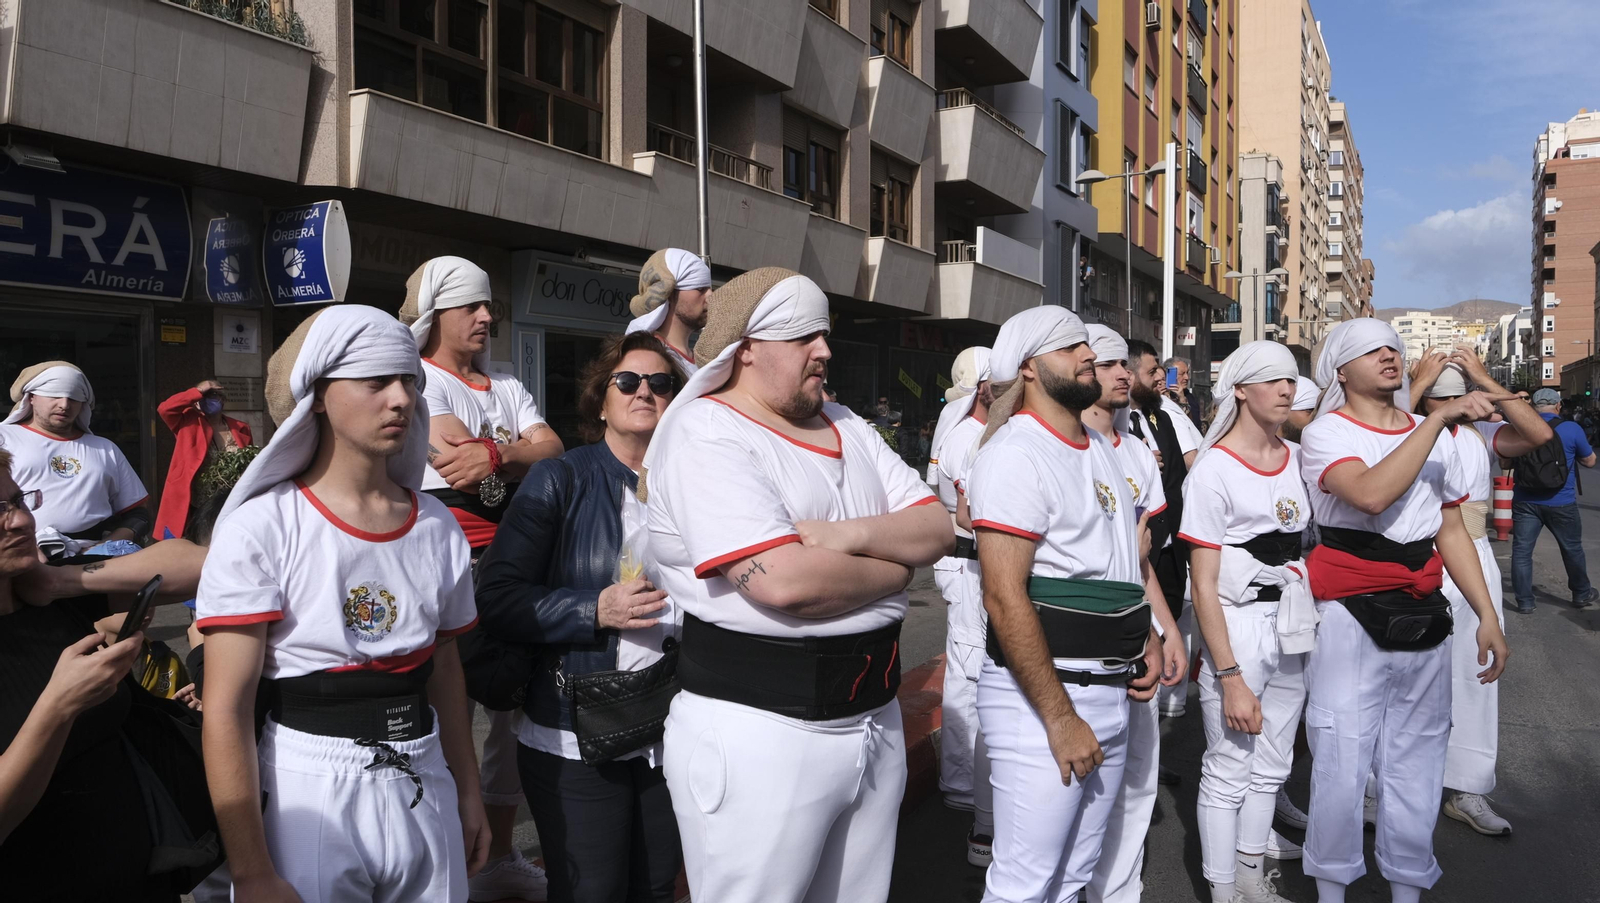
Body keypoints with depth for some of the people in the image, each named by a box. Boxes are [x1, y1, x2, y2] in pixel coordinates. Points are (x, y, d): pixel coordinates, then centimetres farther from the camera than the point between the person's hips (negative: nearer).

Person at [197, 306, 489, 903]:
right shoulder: (262, 526, -12)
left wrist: (469, 795, 11)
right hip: (306, 793, -4)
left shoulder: (436, 526, 3)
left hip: (424, 792, 5)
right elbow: (227, 710, -14)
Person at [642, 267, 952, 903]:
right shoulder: (706, 433, -13)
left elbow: (937, 529, 6)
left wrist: (852, 535, -14)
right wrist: (895, 565, -8)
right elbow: (783, 583, -25)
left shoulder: (846, 426, 11)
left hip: (875, 722, 7)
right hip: (757, 735, -7)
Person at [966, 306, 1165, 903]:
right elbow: (1005, 597, -21)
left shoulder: (1101, 449, 14)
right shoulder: (1015, 453, -14)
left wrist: (1148, 639, 10)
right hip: (1041, 693, -8)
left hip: (1112, 691, 8)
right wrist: (1061, 718, -20)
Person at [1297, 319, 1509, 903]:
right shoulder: (1326, 434, -5)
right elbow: (1371, 493, -25)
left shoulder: (1437, 438, 13)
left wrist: (1487, 615, 9)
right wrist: (1439, 417, -23)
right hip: (1350, 619, -5)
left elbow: (1451, 531, 15)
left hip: (1424, 620, 5)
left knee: (1416, 766, 13)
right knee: (1342, 765, 0)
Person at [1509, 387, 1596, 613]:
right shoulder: (1571, 429, -7)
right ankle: (1582, 594, 33)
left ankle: (1524, 602, 4)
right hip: (1560, 502, -1)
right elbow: (1590, 461, 6)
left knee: (1521, 550, 4)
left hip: (1525, 501, 1)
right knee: (1572, 549, 17)